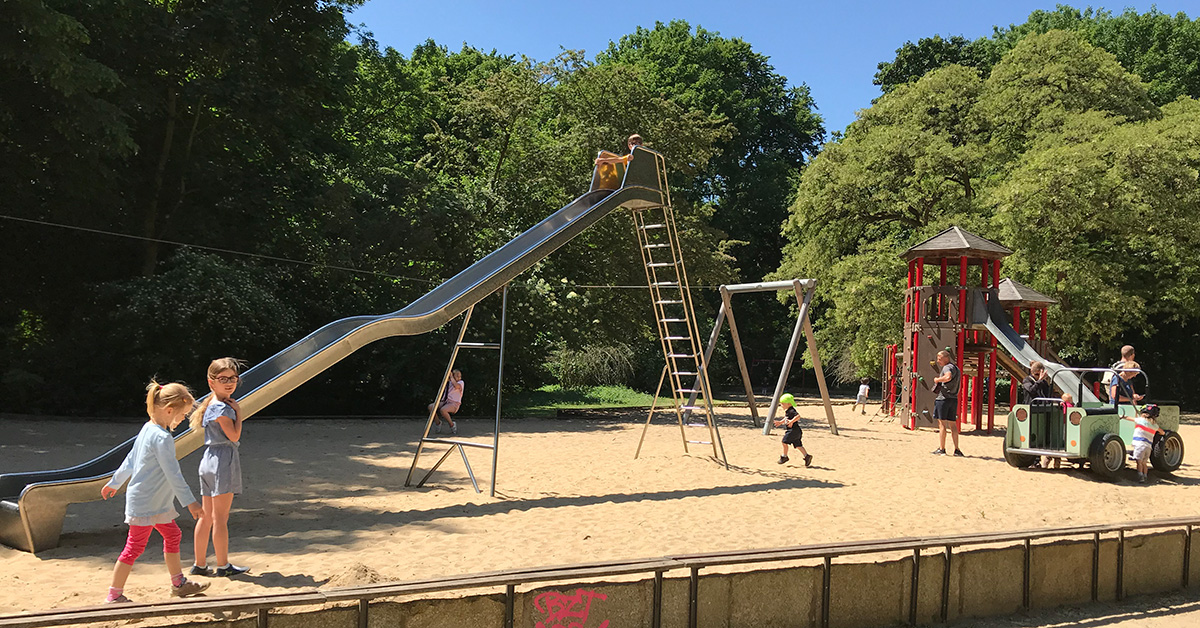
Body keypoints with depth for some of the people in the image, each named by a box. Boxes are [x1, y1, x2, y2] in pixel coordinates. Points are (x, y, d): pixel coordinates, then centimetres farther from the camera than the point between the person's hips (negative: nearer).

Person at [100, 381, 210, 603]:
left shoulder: (148, 429, 5)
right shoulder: (162, 438, -24)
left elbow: (130, 460, 17)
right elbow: (173, 474, -23)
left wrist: (114, 483, 28)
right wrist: (190, 502, -19)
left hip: (157, 503, 11)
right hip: (145, 504, -11)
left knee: (172, 535, 18)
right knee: (134, 547, -2)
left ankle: (179, 583, 31)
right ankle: (114, 596, 9)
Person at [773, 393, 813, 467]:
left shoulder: (791, 411, -17)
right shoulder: (787, 411, 16)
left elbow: (798, 416, -33)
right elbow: (786, 419, 33)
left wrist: (791, 421, -33)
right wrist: (780, 422, 30)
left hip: (794, 430, -11)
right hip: (792, 430, 11)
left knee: (785, 441, -5)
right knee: (798, 445, 8)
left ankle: (784, 456, 6)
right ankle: (807, 456, 0)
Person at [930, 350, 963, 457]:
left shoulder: (947, 367, -10)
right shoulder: (956, 368, 19)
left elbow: (948, 377, -32)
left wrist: (937, 379, -16)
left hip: (944, 398, -9)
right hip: (954, 399, 9)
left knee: (942, 424, -4)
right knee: (953, 425, 10)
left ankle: (941, 449, -3)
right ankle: (956, 450, 10)